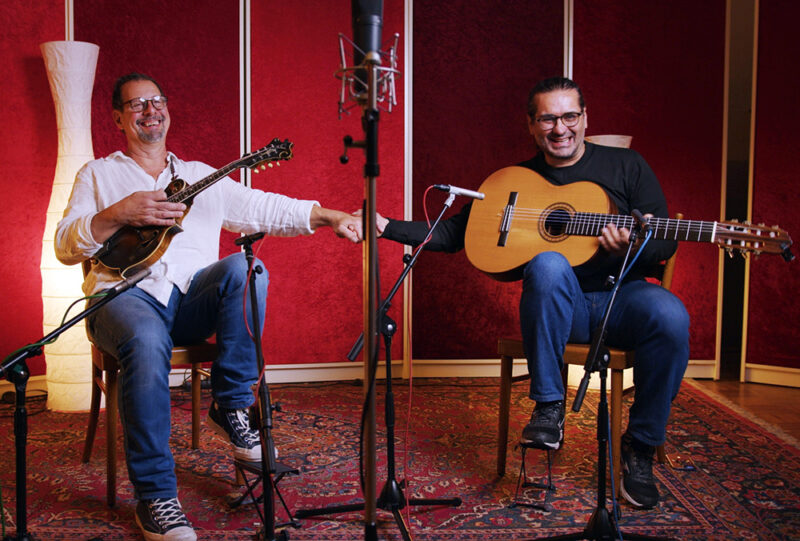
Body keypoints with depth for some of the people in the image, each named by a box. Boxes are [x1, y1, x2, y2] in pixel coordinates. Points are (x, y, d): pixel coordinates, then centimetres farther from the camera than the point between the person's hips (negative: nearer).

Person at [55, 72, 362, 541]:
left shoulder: (201, 175, 24)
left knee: (244, 268, -30)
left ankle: (231, 406, -17)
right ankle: (155, 496, -25)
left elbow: (266, 209, 16)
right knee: (148, 343, -38)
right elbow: (65, 246, 4)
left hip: (193, 299, 2)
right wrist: (119, 214, -15)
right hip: (126, 295, -2)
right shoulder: (98, 174, 18)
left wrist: (332, 217, 4)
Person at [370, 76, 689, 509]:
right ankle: (548, 407, -22)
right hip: (560, 303, 0)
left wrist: (632, 247, -18)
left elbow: (666, 243, 5)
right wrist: (386, 228, 3)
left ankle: (640, 447, -10)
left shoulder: (626, 166, 9)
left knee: (670, 317, -32)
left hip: (621, 294, 1)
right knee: (548, 264, -35)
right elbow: (454, 232, 12)